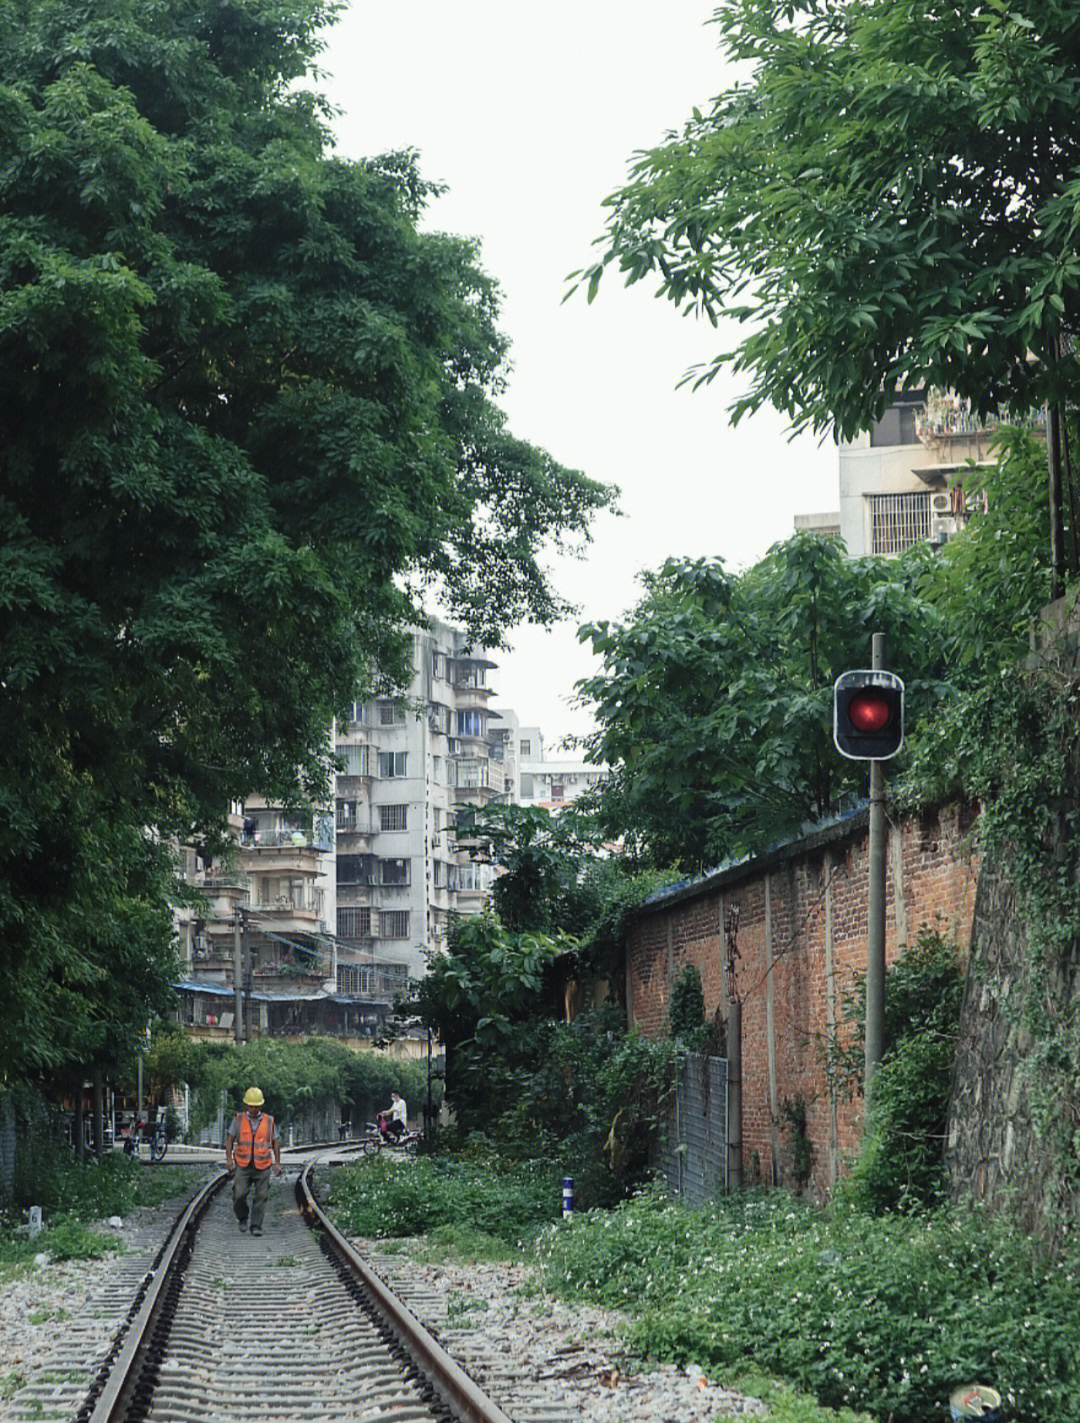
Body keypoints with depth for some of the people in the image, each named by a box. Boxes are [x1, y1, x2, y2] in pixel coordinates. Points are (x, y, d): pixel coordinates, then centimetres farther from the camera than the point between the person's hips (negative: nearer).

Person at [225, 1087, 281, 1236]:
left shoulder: (269, 1121, 5)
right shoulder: (238, 1120, 4)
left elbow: (276, 1143, 9)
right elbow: (230, 1139, 2)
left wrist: (277, 1163, 4)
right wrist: (228, 1159, -9)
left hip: (262, 1166, 0)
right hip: (242, 1166, 0)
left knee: (260, 1197, -1)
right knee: (239, 1195, -9)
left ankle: (256, 1226, 9)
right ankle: (243, 1218, 18)